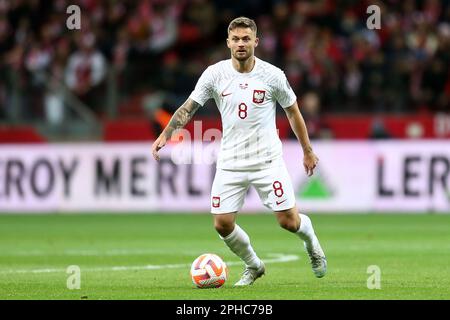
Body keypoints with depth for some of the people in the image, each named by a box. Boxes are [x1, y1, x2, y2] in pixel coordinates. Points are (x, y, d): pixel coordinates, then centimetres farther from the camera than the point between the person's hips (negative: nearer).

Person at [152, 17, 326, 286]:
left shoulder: (272, 75, -6)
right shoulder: (215, 74, -4)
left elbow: (293, 112, 6)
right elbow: (189, 107, -3)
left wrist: (308, 151, 11)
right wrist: (165, 135, -18)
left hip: (268, 160, -2)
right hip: (230, 161, 2)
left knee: (288, 221, -5)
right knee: (222, 224, -5)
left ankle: (311, 240, 33)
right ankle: (253, 266, 23)